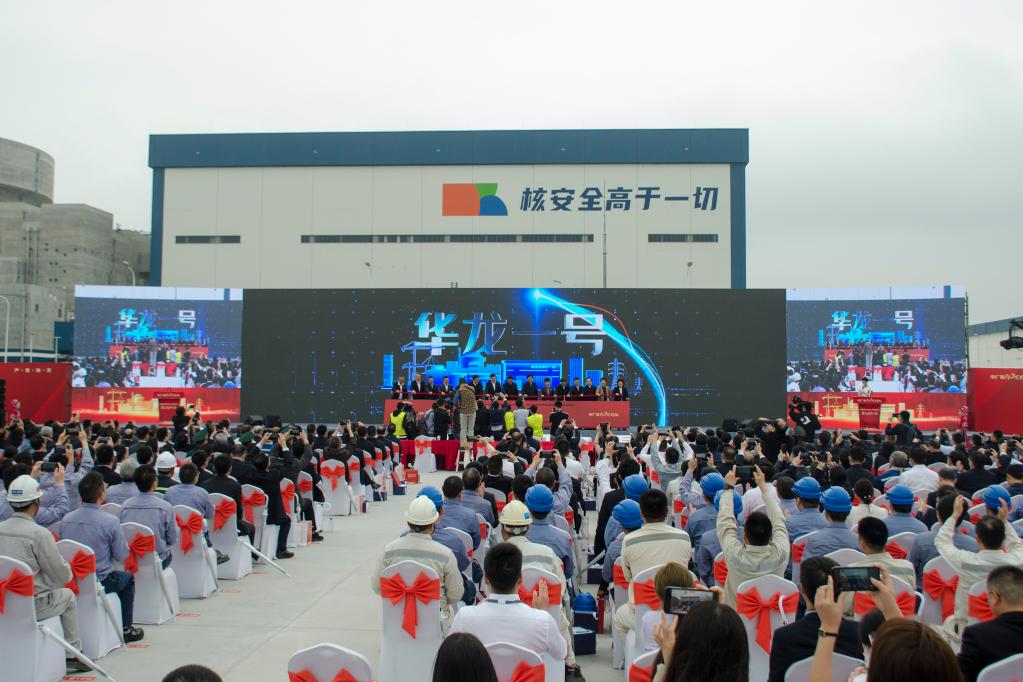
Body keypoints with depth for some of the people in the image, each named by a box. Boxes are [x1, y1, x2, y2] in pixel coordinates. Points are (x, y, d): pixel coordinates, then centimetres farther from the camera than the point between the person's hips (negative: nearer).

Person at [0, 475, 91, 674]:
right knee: (68, 597, 21)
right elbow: (63, 577, -11)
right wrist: (67, 568, 13)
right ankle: (73, 655, 22)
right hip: (30, 607, -6)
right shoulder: (39, 533, -16)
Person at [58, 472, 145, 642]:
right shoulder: (110, 521, -19)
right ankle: (125, 629, 29)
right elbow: (122, 556, -10)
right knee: (127, 578, 26)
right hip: (99, 583, -5)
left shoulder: (66, 520, -5)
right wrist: (124, 542, 10)